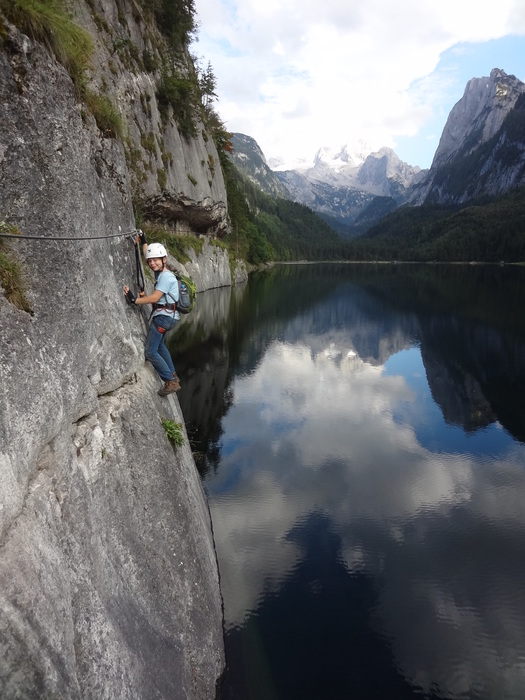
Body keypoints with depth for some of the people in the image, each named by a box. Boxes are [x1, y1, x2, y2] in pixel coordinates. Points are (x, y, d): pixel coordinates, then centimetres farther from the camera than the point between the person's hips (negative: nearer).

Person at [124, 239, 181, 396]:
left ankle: (171, 382, -11)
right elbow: (148, 256, 31)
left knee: (150, 352, -12)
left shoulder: (166, 276, -15)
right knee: (159, 345, 29)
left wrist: (134, 300, -24)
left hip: (163, 316, -11)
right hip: (165, 316, 11)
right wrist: (143, 241, 35)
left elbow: (155, 297, -23)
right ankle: (173, 376, 36)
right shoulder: (160, 272, 13)